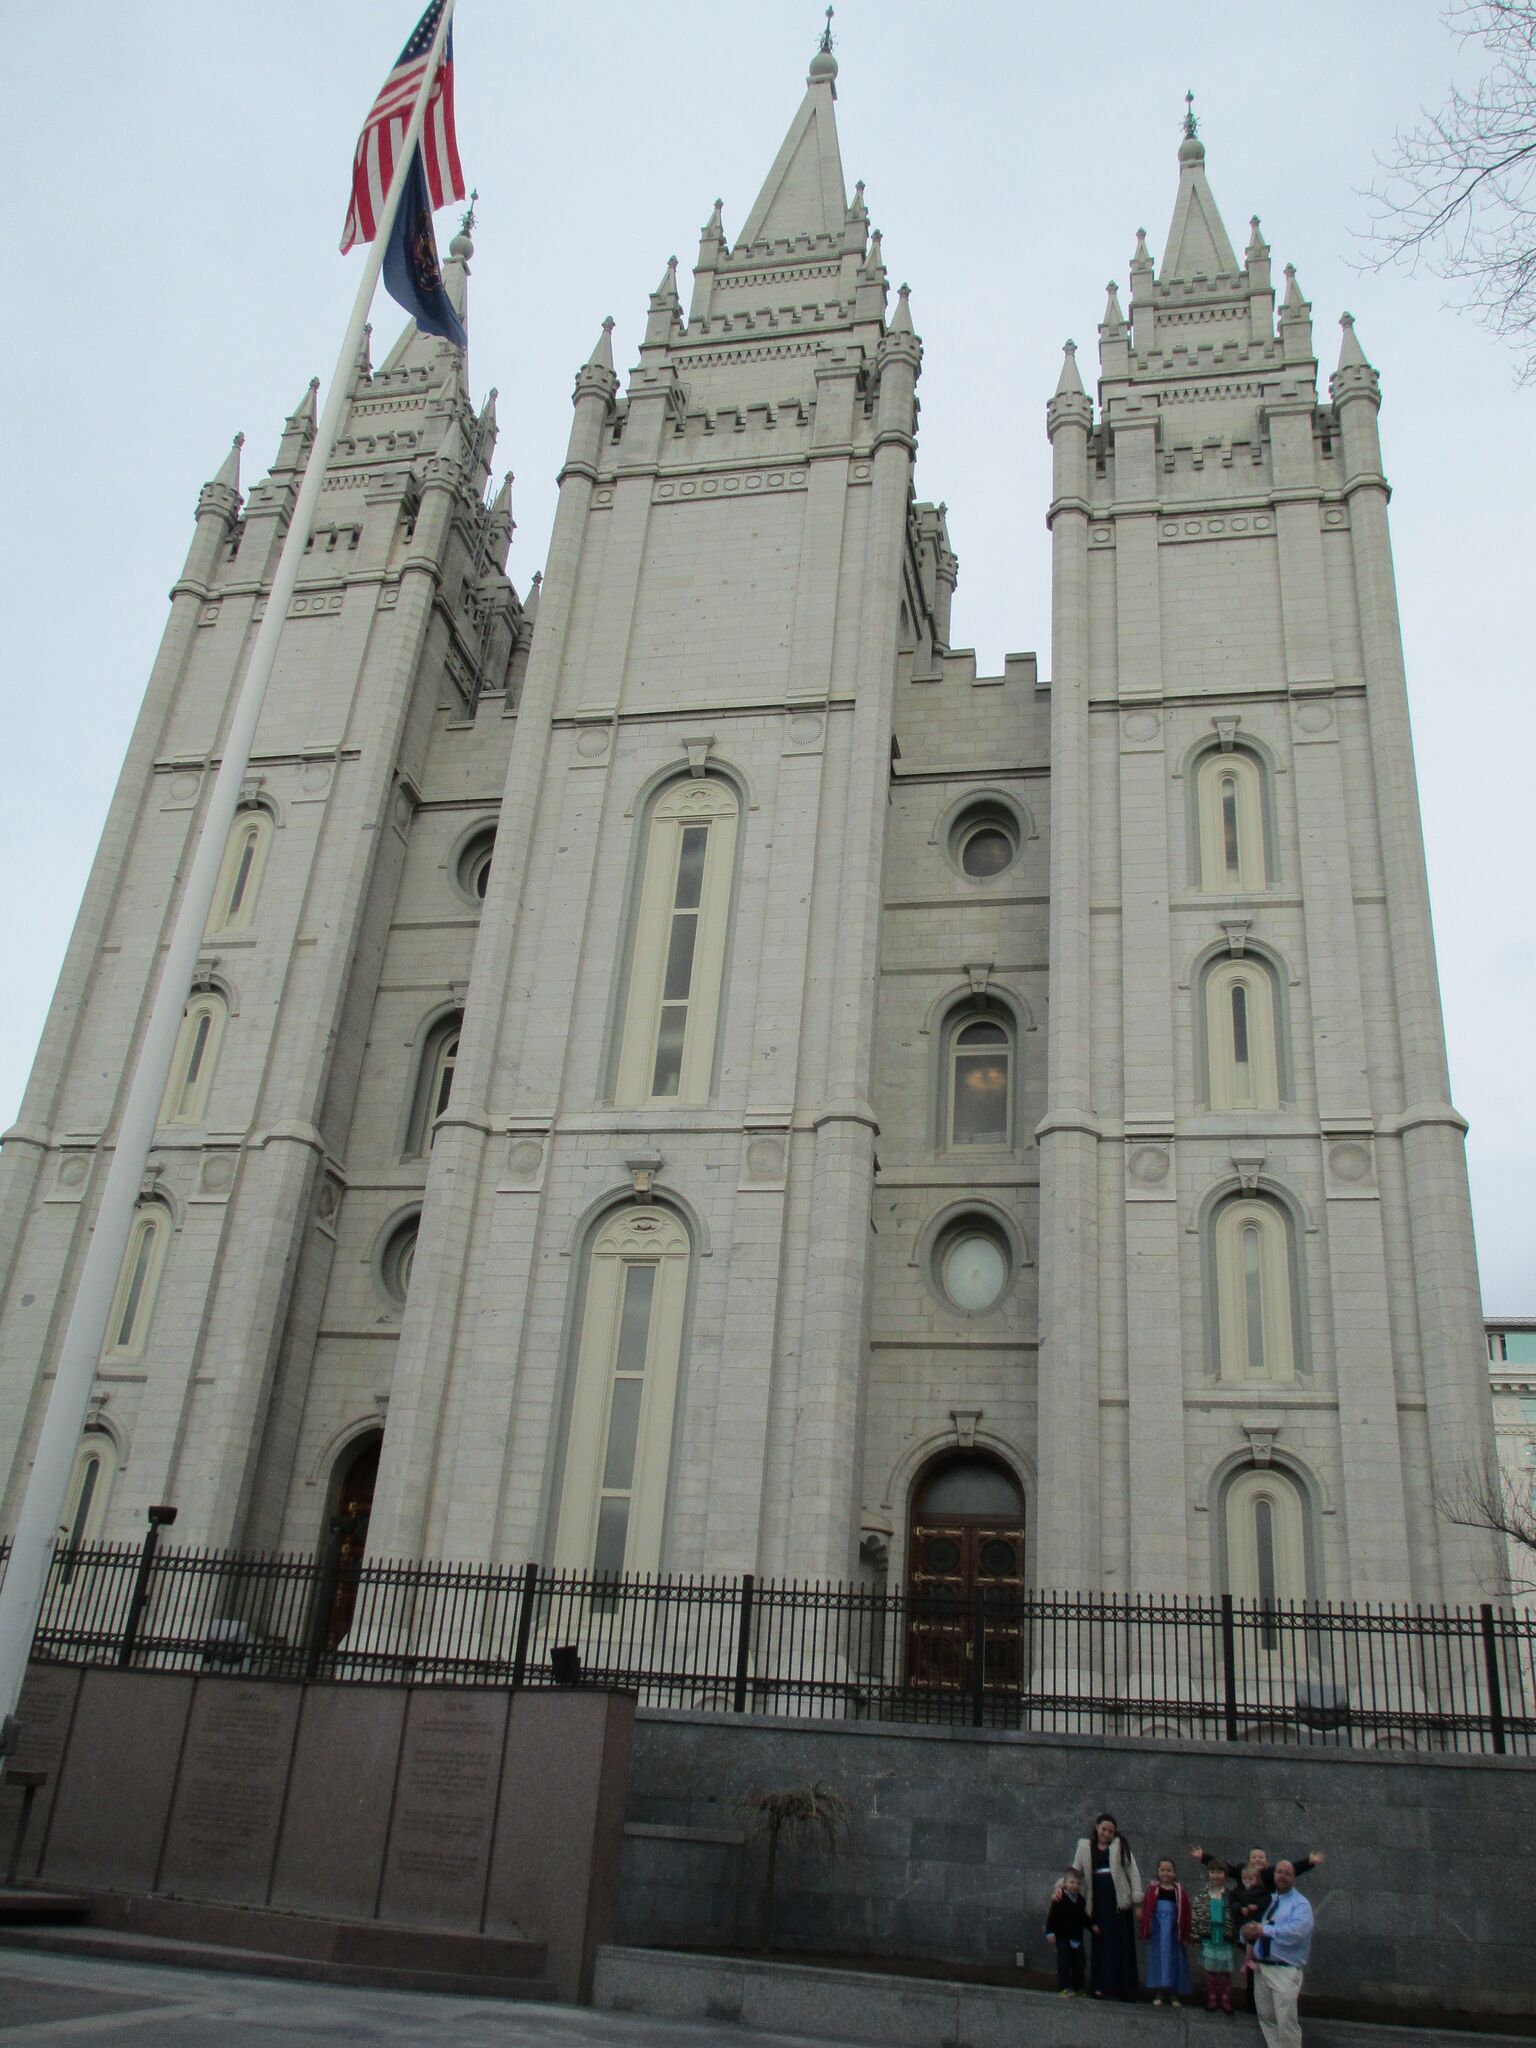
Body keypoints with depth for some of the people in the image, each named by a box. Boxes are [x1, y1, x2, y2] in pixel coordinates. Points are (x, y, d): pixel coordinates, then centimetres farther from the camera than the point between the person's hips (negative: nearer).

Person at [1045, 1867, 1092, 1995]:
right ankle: (1065, 1988, -3)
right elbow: (1052, 1916, -14)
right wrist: (1050, 1932, -19)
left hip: (1077, 1937, 6)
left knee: (1079, 1963, 7)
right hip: (1063, 1937, -6)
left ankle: (1078, 1988, 18)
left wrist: (1092, 1926, 9)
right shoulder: (1059, 1899, -12)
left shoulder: (1081, 1900, 7)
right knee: (1064, 1963, -7)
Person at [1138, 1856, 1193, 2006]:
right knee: (1158, 1958, 6)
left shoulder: (1180, 1891, -2)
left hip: (1173, 1932, 0)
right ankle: (1158, 1993, 15)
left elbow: (1185, 1914, -1)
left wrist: (1185, 1934, -3)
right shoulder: (1152, 1890, -3)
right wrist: (1146, 1932, -4)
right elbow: (1146, 1911, -2)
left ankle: (1174, 1994, 17)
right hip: (1157, 1931, 0)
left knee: (1173, 1959, 6)